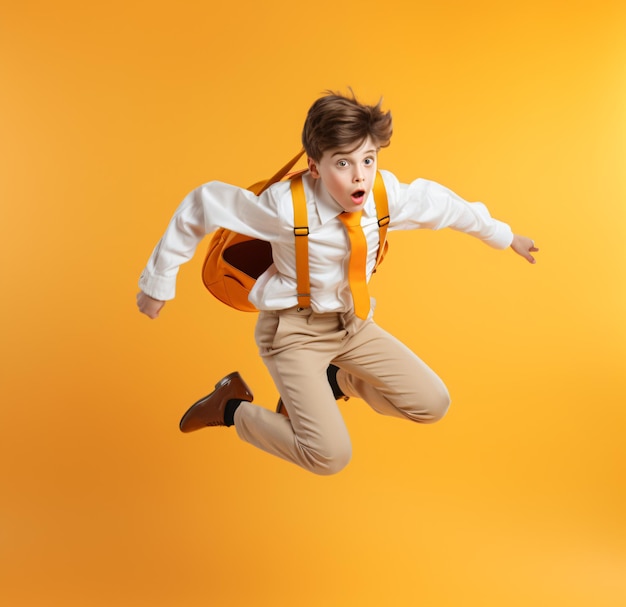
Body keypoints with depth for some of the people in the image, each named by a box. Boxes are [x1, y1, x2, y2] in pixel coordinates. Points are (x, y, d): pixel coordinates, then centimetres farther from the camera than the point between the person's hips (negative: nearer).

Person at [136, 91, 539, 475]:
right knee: (330, 456, -18)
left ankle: (334, 380, 23)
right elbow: (203, 204, -18)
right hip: (295, 330, -6)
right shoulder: (286, 208, -28)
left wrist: (504, 236, 20)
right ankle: (232, 406, 6)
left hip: (354, 321, 6)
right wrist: (158, 283, -12)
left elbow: (439, 203, 5)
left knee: (432, 405, 3)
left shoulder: (386, 195, -14)